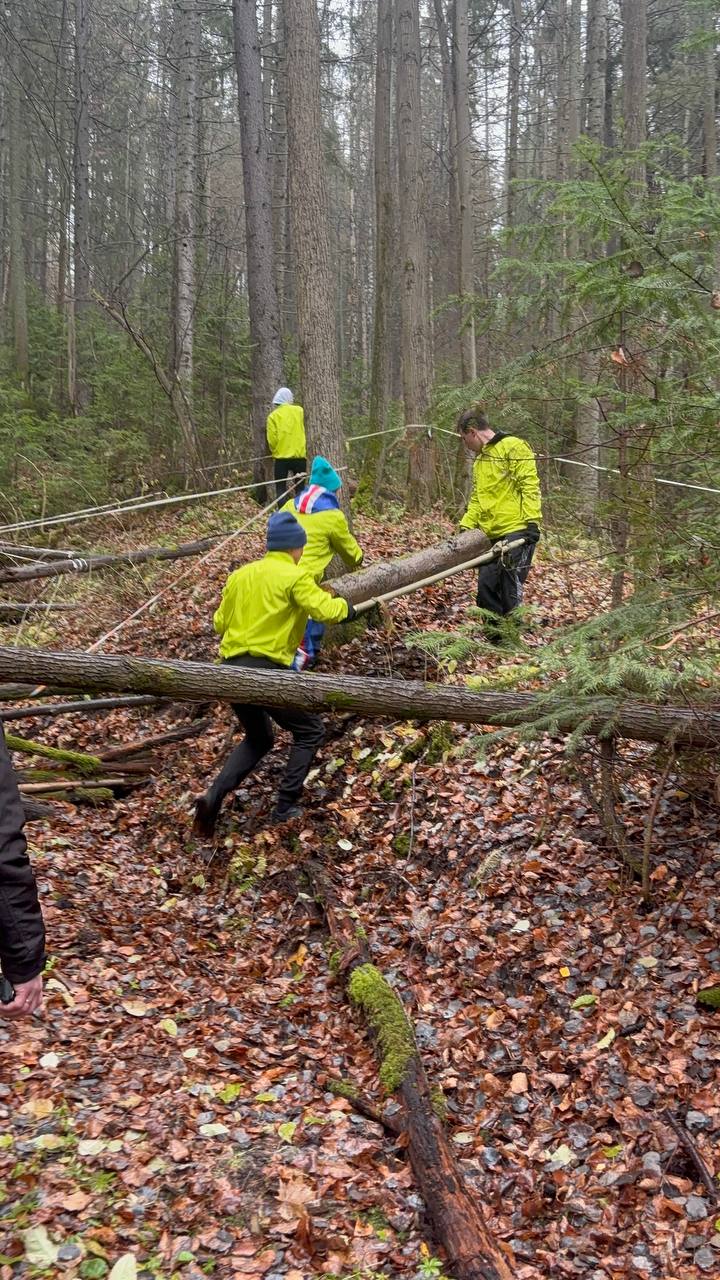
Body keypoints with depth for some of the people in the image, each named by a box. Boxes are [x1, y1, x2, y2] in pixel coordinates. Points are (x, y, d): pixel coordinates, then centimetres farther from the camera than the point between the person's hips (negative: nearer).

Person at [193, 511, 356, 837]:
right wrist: (344, 606, 6)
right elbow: (325, 611, -15)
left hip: (232, 670, 7)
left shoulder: (240, 574, 14)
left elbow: (220, 623, 19)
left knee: (258, 739, 26)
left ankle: (214, 795, 6)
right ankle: (285, 807, 10)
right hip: (266, 671, -7)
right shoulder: (294, 576, -5)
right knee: (310, 731, 15)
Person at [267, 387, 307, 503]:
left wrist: (275, 451, 10)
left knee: (281, 489, 5)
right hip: (299, 456, 2)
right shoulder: (299, 411, 1)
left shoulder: (273, 416, -3)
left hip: (281, 457, -1)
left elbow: (272, 439, -6)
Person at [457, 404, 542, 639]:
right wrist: (465, 526, 13)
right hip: (492, 535, 8)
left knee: (510, 586, -8)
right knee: (486, 584, 4)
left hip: (517, 531, -8)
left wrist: (531, 522, -18)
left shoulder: (513, 447, -5)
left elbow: (530, 486, -11)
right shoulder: (480, 459, 22)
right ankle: (494, 632, 14)